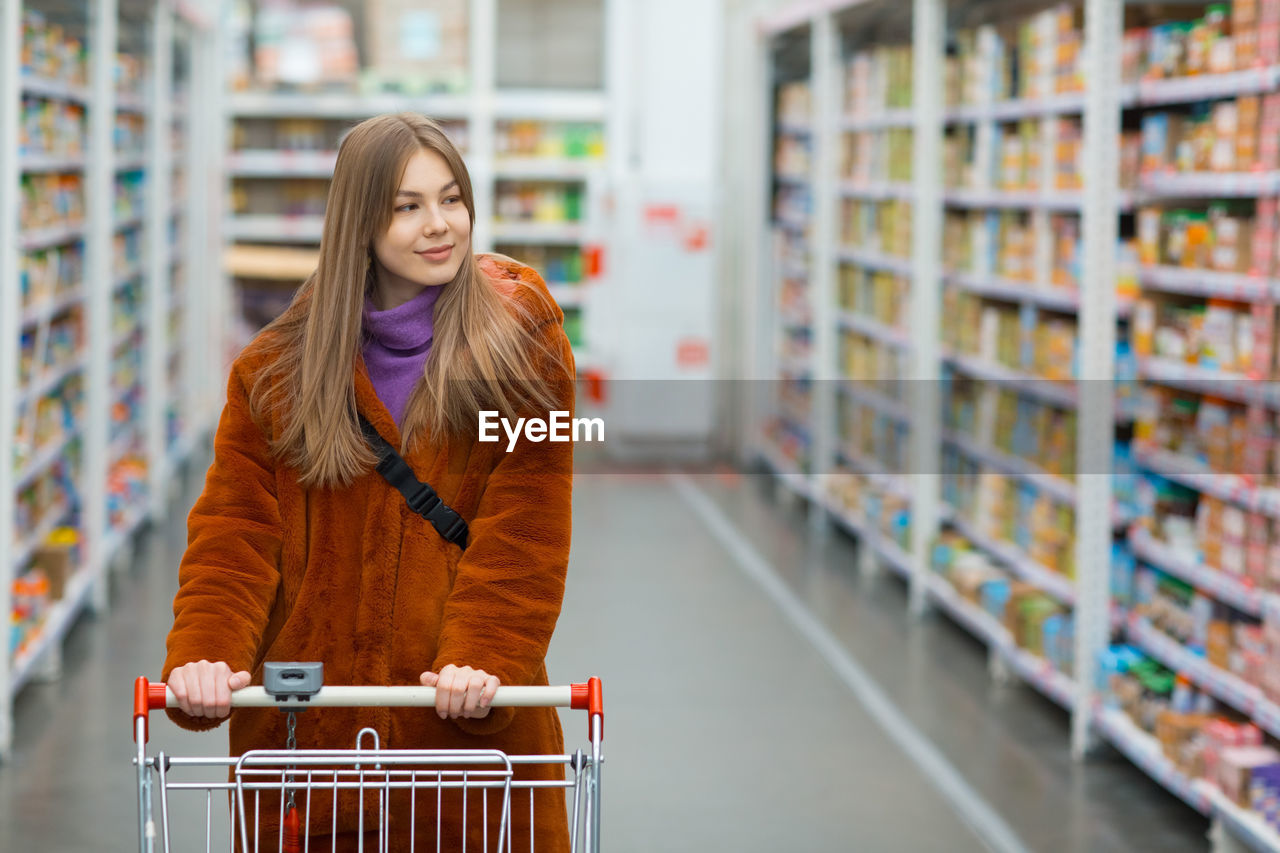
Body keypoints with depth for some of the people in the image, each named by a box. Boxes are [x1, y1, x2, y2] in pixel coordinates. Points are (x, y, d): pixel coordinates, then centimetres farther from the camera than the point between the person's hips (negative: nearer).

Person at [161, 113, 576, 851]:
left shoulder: (520, 339, 0)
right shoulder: (280, 366, 6)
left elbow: (524, 528, -7)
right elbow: (237, 526, -1)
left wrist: (486, 660, -20)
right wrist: (205, 653, -17)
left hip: (473, 722, -1)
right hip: (308, 720, 1)